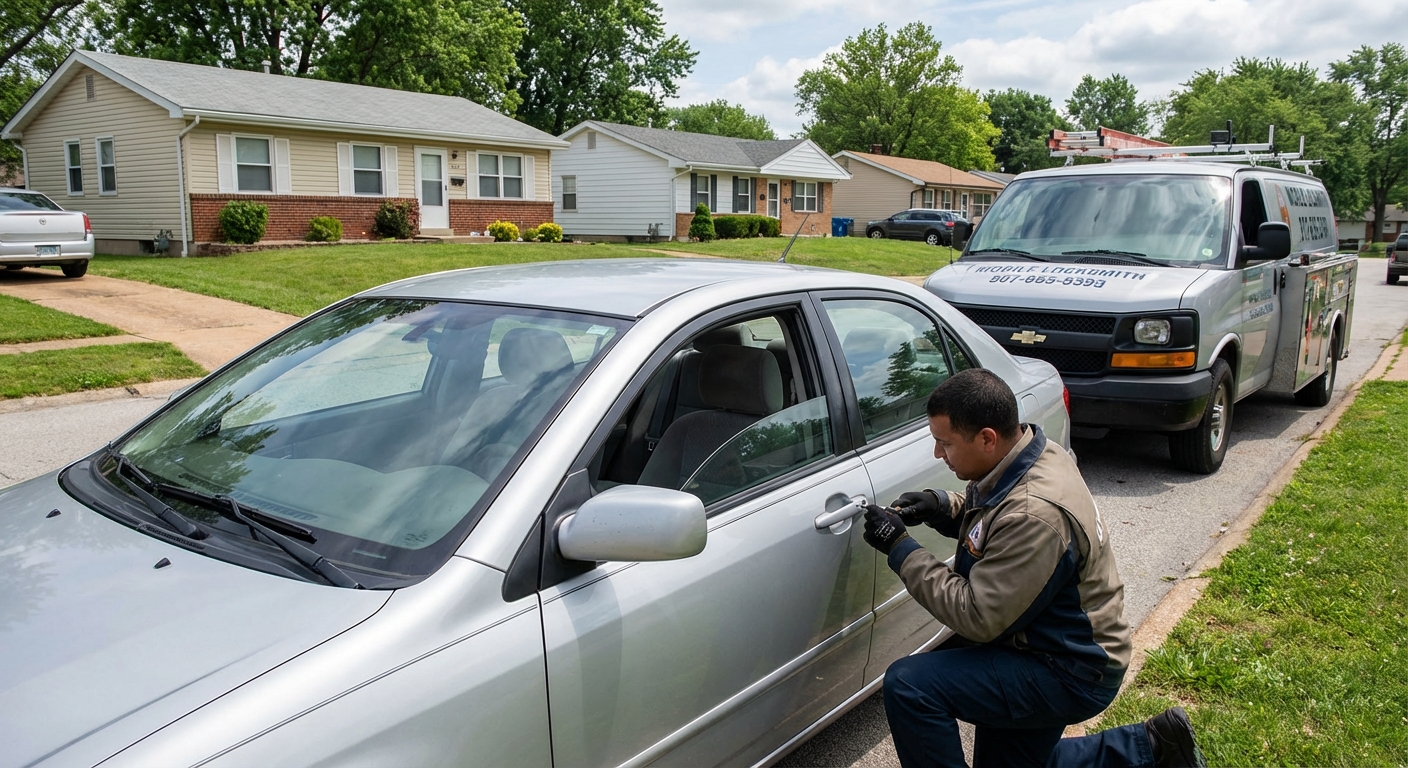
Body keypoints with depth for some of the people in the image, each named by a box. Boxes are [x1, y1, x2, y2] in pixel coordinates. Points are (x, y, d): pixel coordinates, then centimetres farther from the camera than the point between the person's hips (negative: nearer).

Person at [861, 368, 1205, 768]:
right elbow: (993, 517, 15)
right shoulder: (1033, 454, -6)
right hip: (1054, 646, 10)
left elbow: (977, 619, -28)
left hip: (1072, 674, -9)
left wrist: (901, 549, -23)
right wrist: (941, 506, -5)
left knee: (908, 686, -22)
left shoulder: (1034, 514, -33)